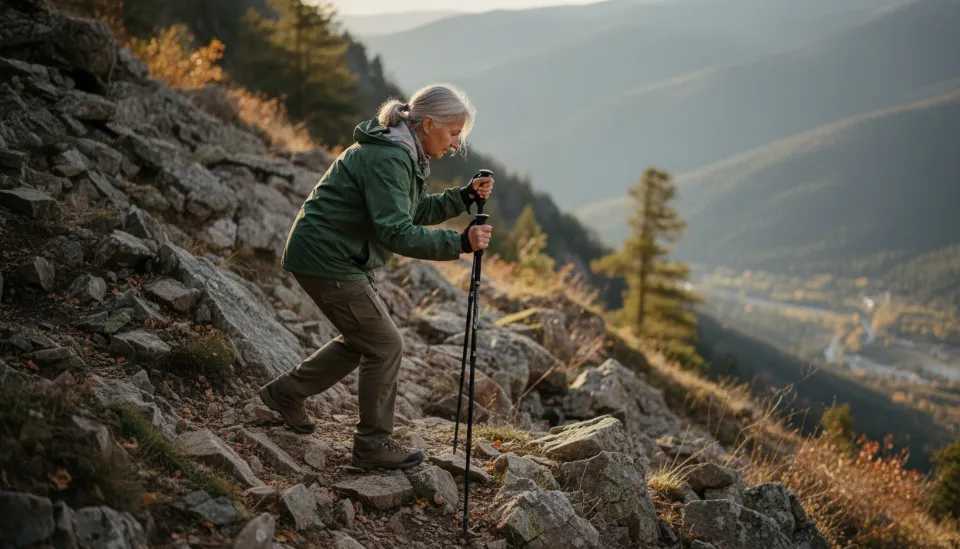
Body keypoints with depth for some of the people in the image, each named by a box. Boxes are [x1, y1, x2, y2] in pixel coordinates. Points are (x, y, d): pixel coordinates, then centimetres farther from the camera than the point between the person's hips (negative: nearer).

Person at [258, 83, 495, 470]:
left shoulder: (403, 154, 8)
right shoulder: (386, 158, -24)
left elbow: (418, 212, 16)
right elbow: (396, 233, -31)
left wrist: (466, 195, 2)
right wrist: (460, 243, -32)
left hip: (339, 257, 11)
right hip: (327, 260, -11)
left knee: (365, 339, 20)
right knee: (385, 345, -3)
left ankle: (286, 393, 31)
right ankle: (374, 445, 9)